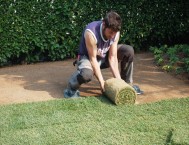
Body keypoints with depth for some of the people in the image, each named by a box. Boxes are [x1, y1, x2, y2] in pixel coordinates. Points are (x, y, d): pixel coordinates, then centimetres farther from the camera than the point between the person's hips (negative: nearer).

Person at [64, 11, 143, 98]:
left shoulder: (115, 32, -20)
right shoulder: (91, 33, -35)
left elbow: (112, 57, -16)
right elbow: (93, 59, -28)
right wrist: (101, 82, -28)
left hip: (104, 57, 6)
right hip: (88, 57, -6)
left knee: (129, 51, -11)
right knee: (87, 74, -41)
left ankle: (127, 84, 6)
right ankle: (72, 88, -7)